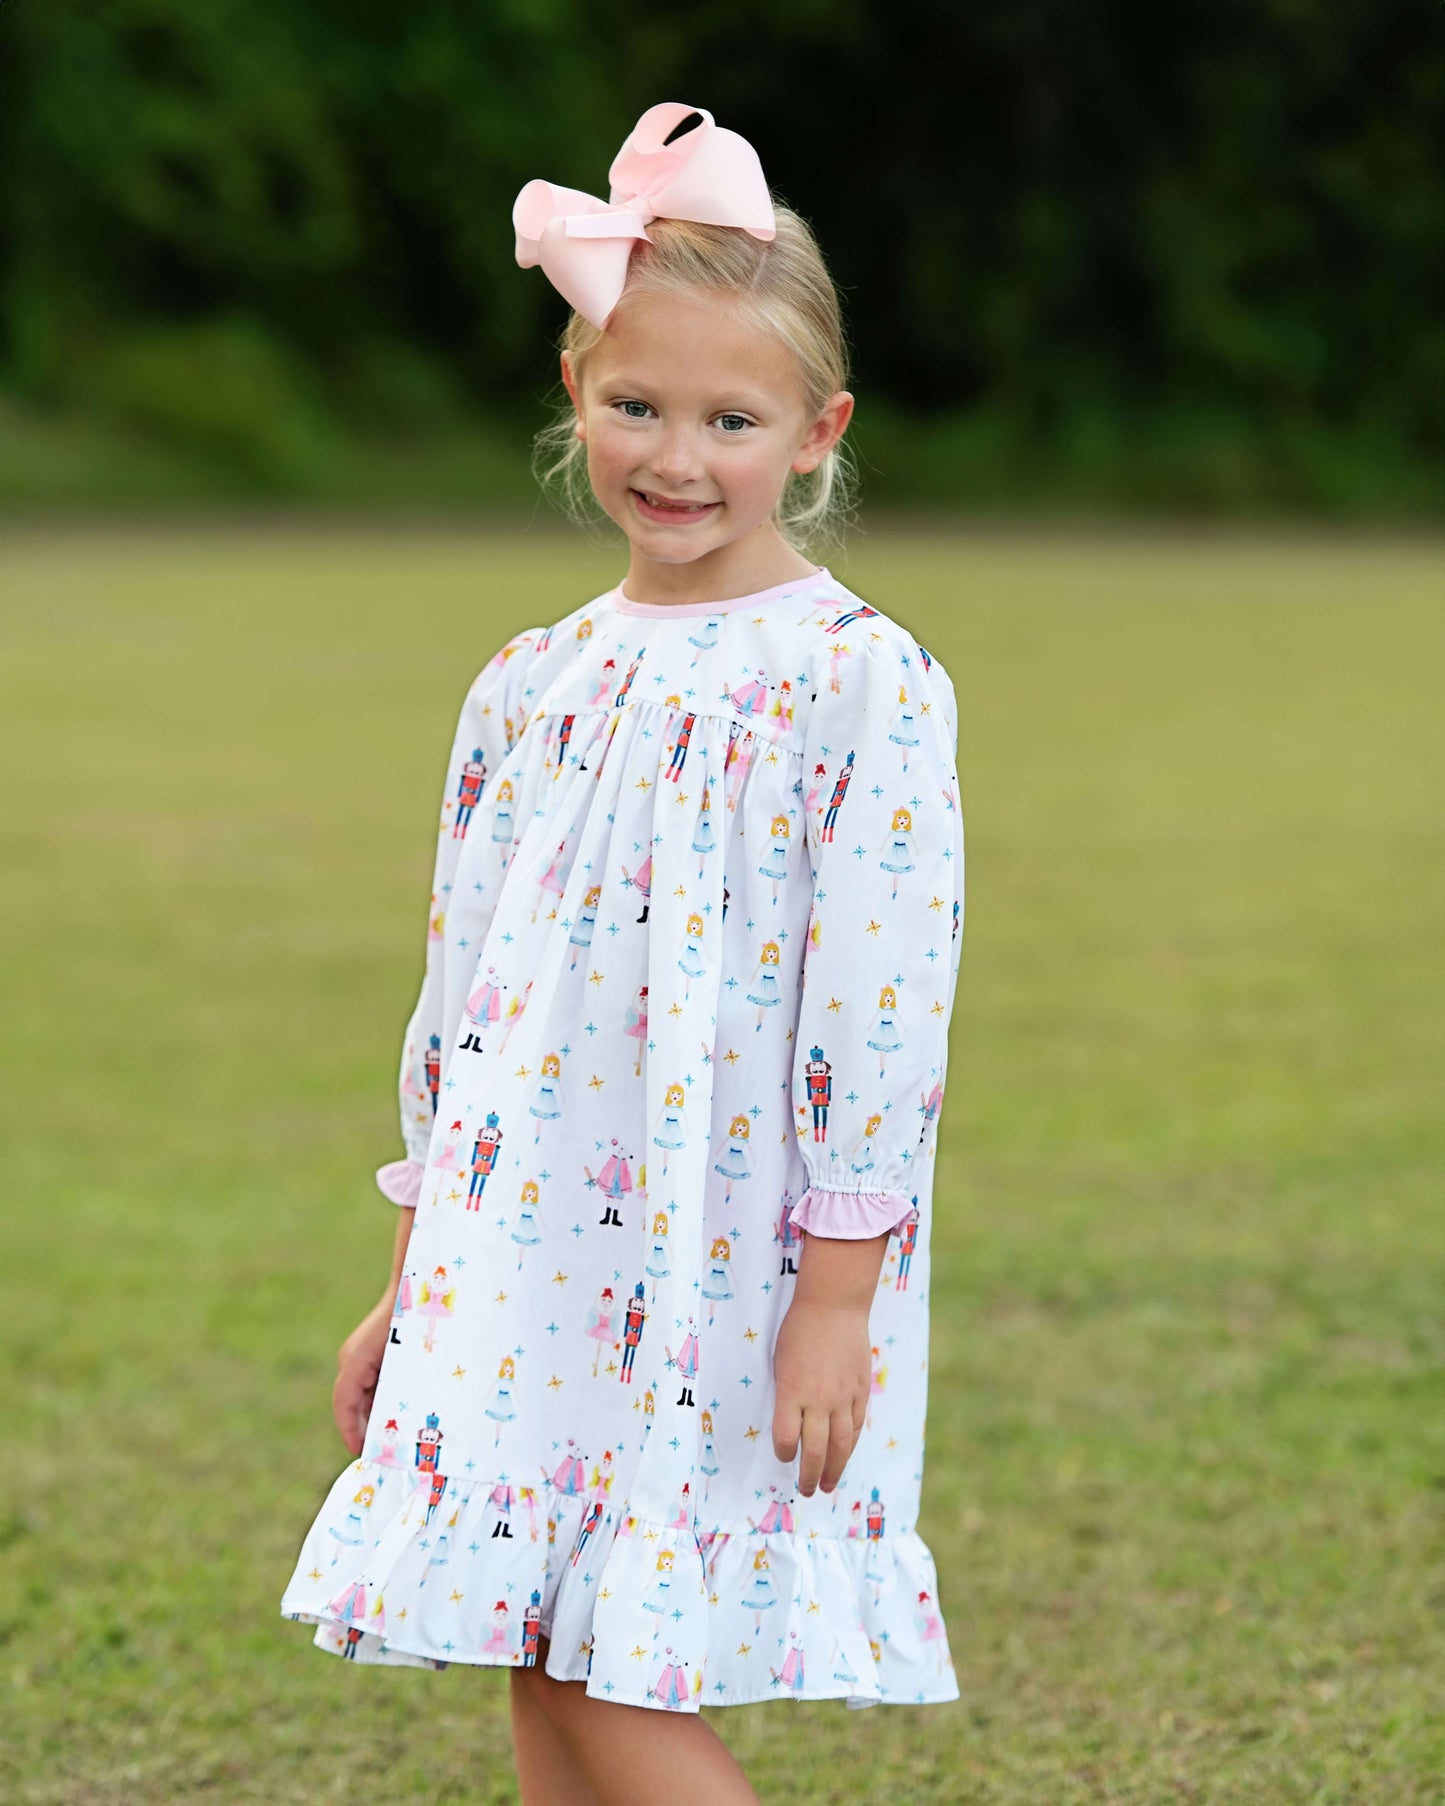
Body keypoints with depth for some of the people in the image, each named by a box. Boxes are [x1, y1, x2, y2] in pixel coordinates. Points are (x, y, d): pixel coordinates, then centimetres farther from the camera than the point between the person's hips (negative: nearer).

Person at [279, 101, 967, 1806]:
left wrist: (837, 1300, -14)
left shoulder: (864, 688, -9)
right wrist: (408, 1286, 16)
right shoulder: (533, 689, 9)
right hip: (529, 1274, 6)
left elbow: (882, 1017, -12)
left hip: (730, 1280, -6)